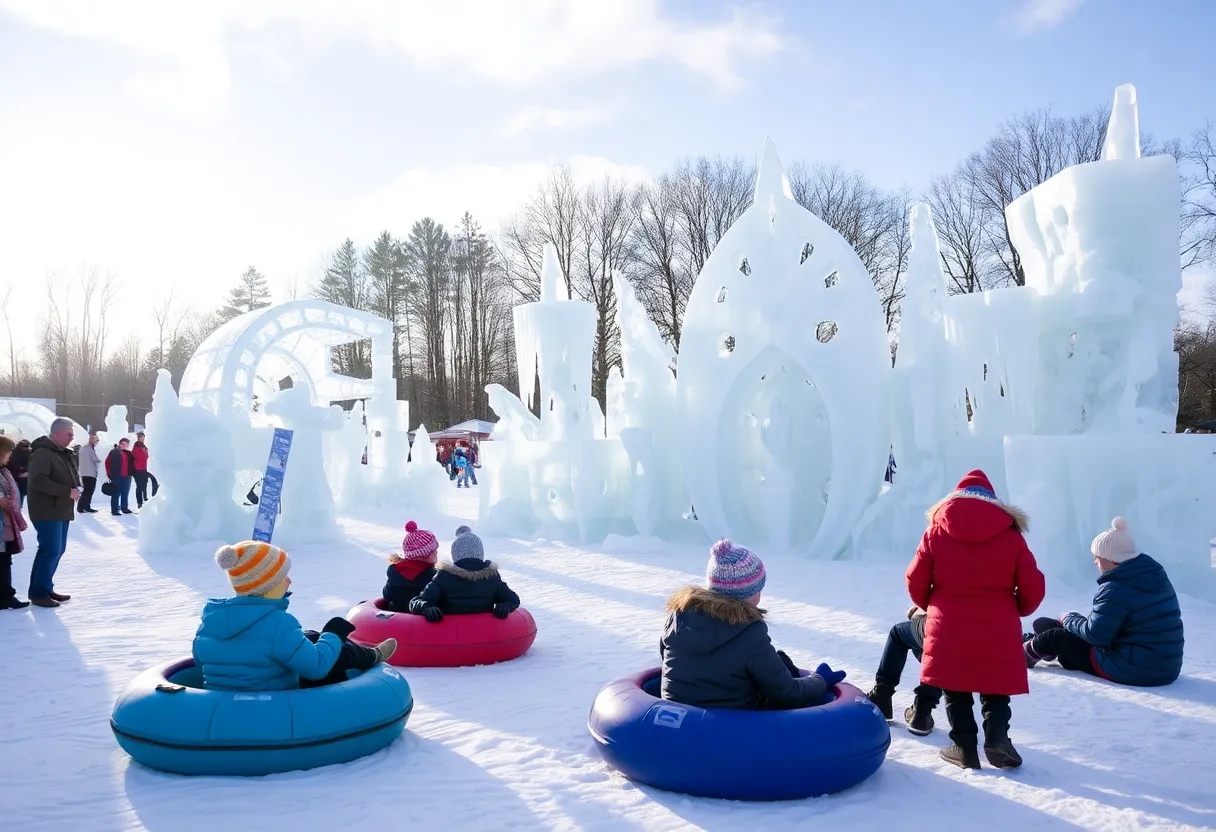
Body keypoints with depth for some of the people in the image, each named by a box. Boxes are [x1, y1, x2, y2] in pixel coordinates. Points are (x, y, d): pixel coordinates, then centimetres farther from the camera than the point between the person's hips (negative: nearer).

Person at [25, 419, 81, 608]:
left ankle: (46, 588, 22)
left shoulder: (64, 454, 15)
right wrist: (67, 491, -24)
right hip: (47, 512, -10)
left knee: (58, 550, 13)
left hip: (61, 511, 10)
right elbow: (38, 481, -25)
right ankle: (38, 593, -2)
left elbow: (72, 477, 26)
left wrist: (76, 488, 4)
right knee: (51, 550, -11)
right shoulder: (42, 454, -15)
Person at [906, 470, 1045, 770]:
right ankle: (997, 736, -5)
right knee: (995, 691, 15)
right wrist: (1014, 611, 21)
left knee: (955, 692, 13)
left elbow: (916, 582, 4)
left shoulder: (937, 532, 2)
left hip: (949, 630, 0)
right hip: (998, 632, 1)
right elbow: (1033, 588, 2)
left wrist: (931, 605, 24)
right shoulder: (1011, 534, 2)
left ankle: (964, 746, 8)